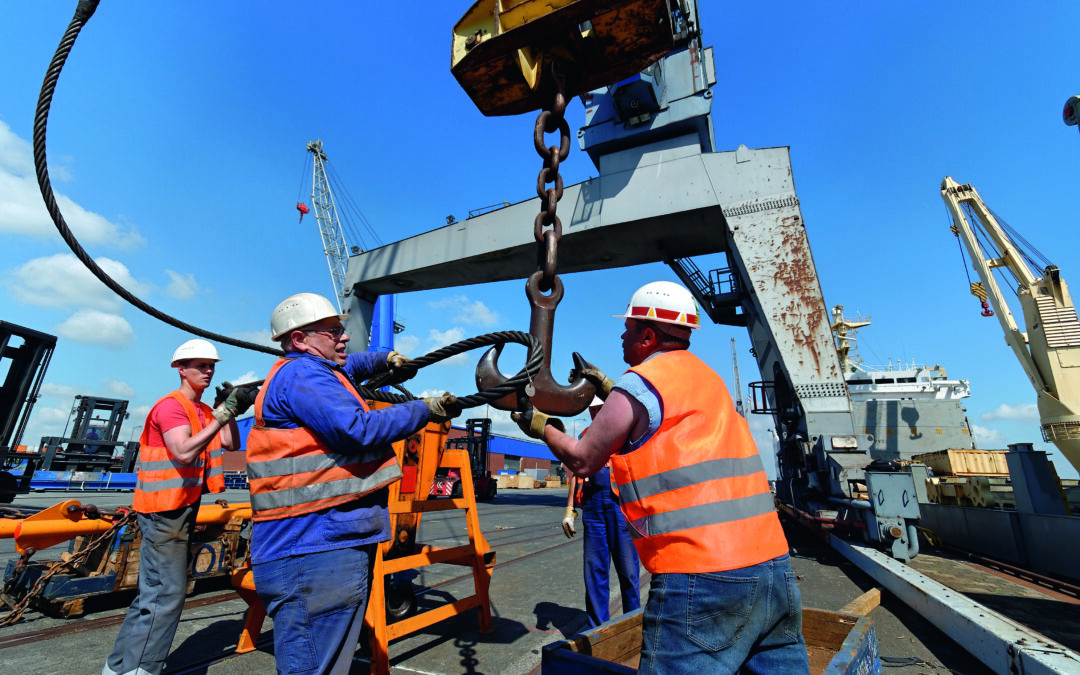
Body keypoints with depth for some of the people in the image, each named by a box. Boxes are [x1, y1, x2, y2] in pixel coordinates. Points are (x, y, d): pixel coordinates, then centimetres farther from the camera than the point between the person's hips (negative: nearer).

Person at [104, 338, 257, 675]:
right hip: (164, 509, -9)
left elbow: (231, 444, 6)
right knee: (166, 592, -5)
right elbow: (184, 452, -29)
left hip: (184, 508, 9)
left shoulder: (204, 410, 12)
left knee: (156, 591, 17)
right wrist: (223, 414, -31)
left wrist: (229, 410, -6)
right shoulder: (171, 405, -15)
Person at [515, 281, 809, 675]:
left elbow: (583, 462, 1)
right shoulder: (705, 376, 16)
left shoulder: (639, 383, -8)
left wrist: (542, 426, 17)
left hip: (700, 578, -8)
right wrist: (607, 388, 40)